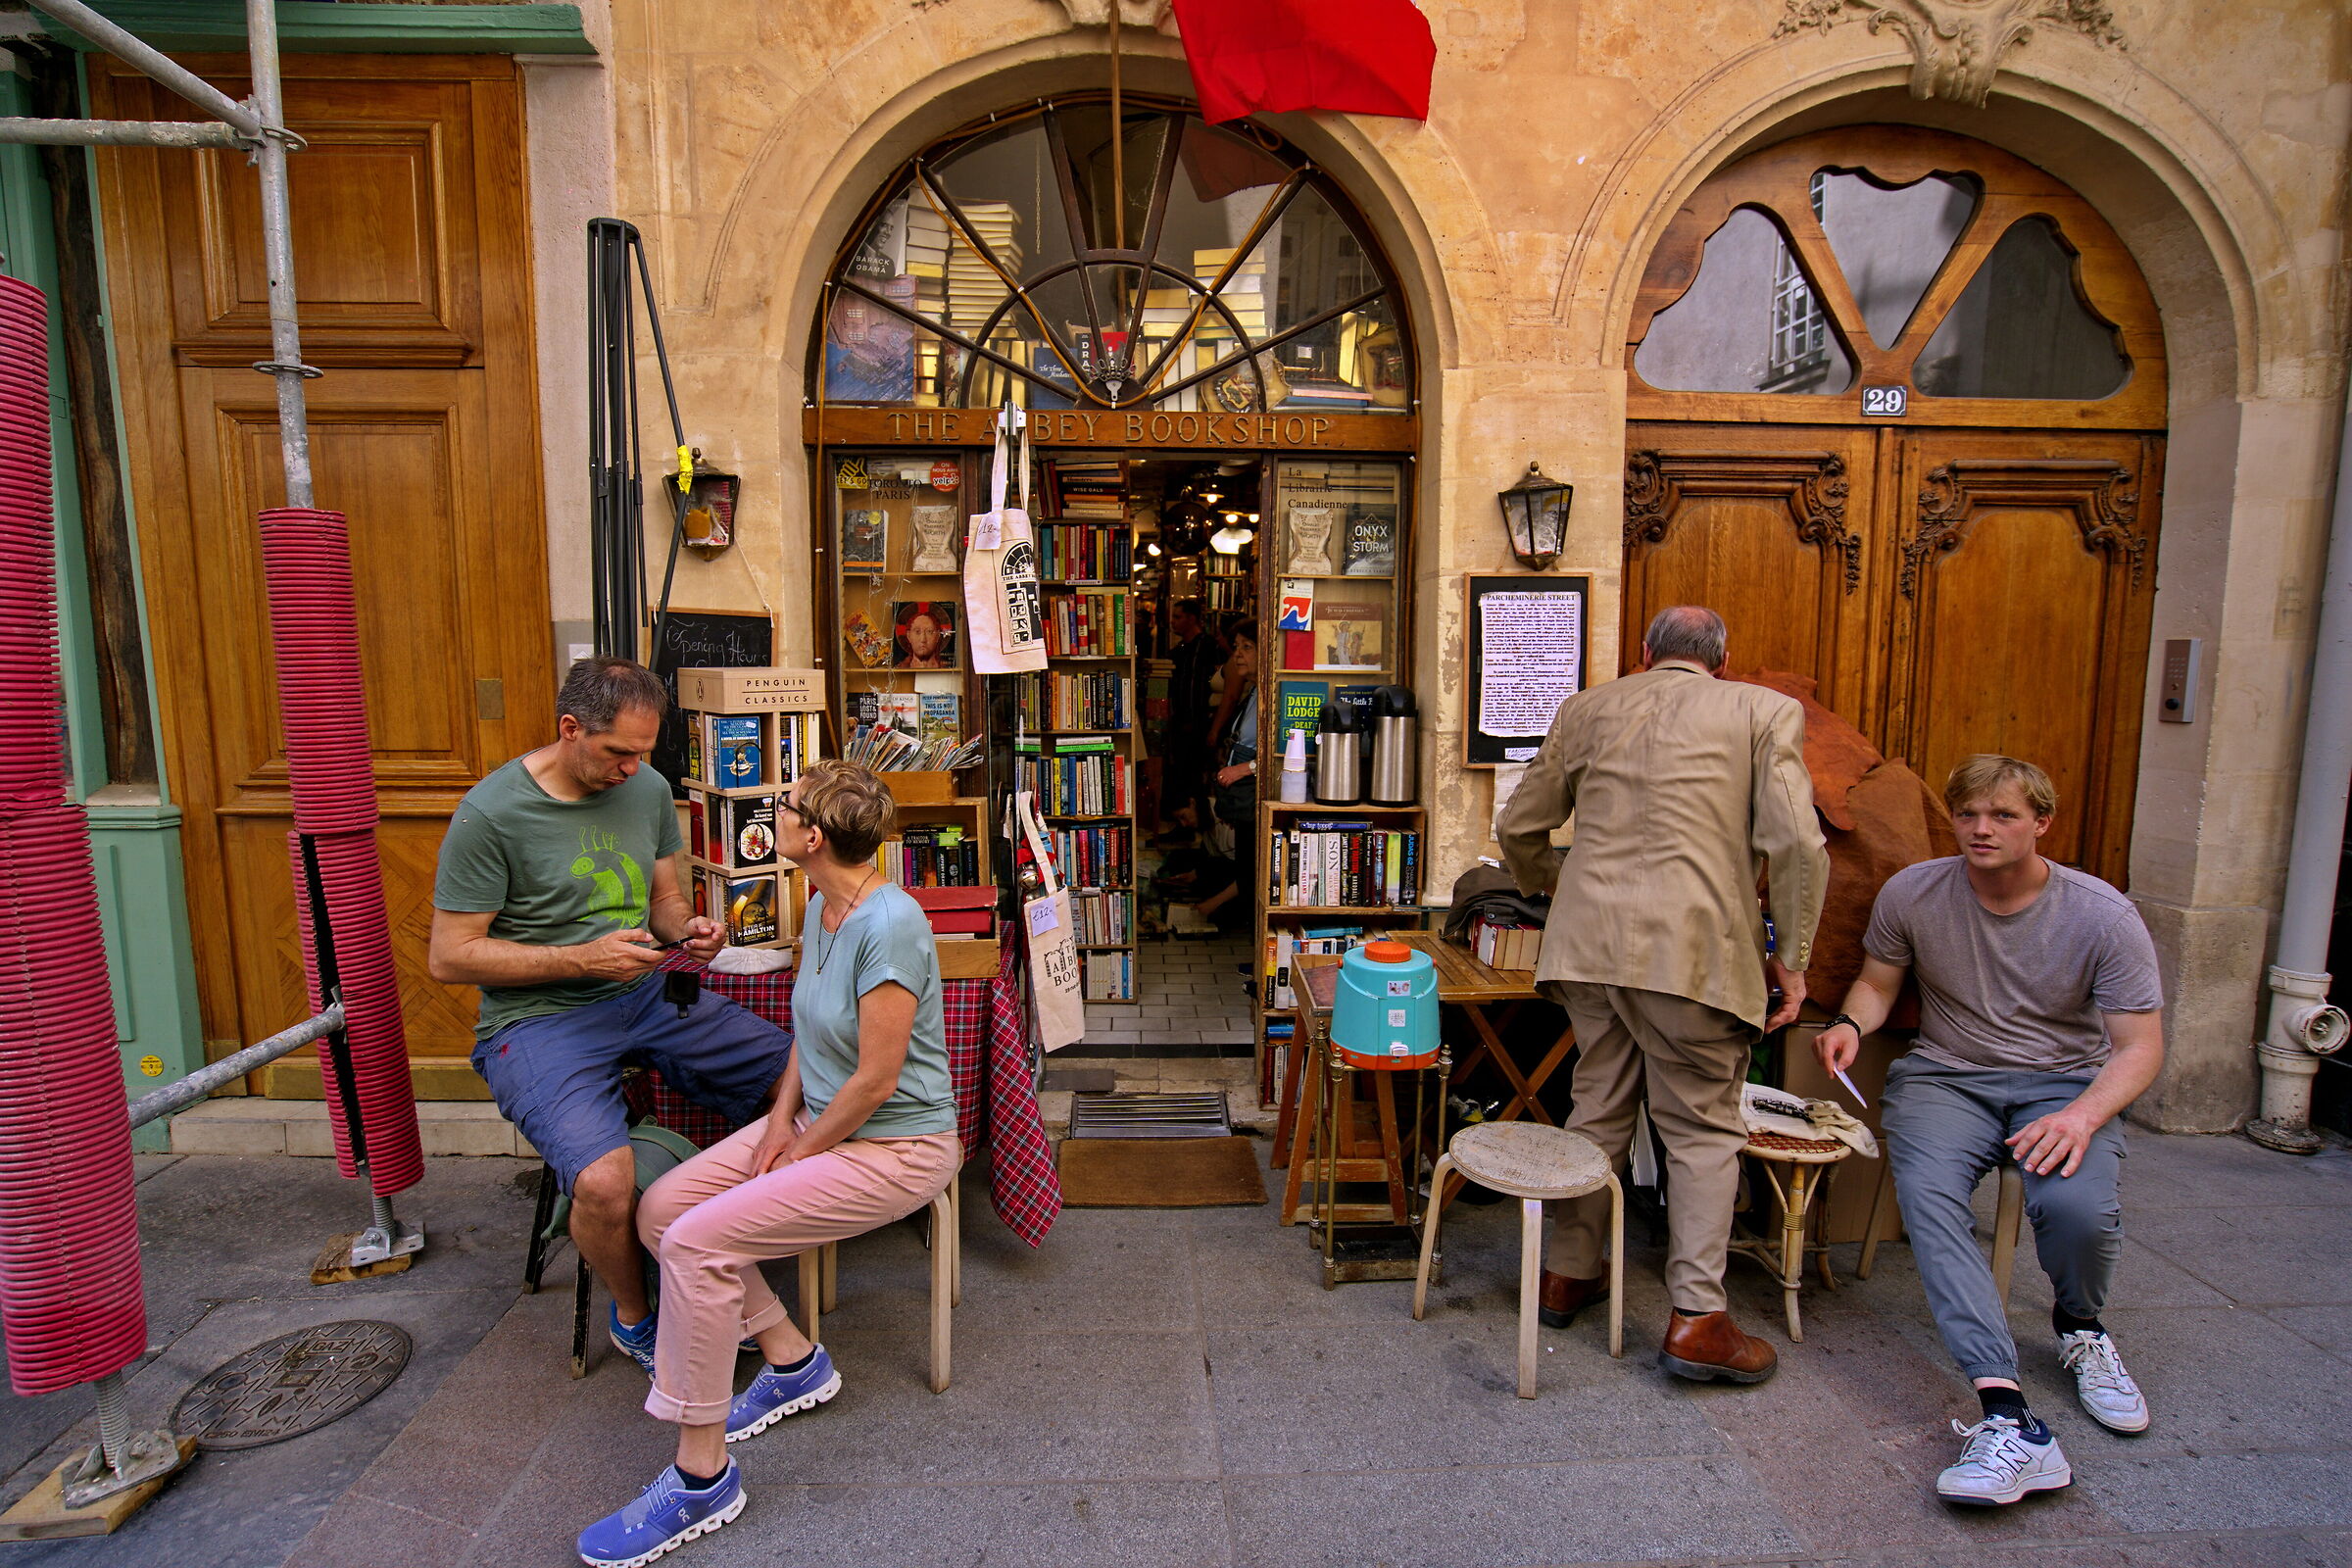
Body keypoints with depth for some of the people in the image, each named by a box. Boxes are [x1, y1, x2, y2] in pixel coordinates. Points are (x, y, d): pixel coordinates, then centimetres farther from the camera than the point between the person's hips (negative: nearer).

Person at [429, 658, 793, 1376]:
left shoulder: (648, 789, 5)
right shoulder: (490, 814, -12)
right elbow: (449, 956, -10)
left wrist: (688, 929, -8)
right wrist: (583, 957, -18)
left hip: (647, 995, 6)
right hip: (540, 1020, -5)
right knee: (607, 1183, -30)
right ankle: (634, 1316, 7)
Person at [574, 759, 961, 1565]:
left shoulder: (889, 924, -27)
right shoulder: (821, 906, 4)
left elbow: (875, 1081, -24)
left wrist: (799, 1154, -10)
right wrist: (782, 1116, 2)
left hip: (894, 1148, -10)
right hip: (819, 1121, 10)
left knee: (699, 1240, -19)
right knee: (661, 1209, 2)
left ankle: (702, 1476, -2)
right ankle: (793, 1359, 17)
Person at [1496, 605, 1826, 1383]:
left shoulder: (1585, 709, 13)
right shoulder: (1764, 711, 4)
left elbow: (1518, 829, 17)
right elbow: (1797, 844, -6)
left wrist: (1555, 886, 35)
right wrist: (1790, 958, 4)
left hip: (1590, 940, 4)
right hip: (1692, 947, -3)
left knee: (1598, 1109, 18)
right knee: (1704, 1128, 10)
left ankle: (1569, 1274, 30)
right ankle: (1696, 1319, 13)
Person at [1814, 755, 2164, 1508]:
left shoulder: (2104, 917, -7)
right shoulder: (1911, 893, -4)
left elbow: (2141, 1046, -6)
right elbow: (1877, 980, 10)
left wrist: (2083, 1115, -25)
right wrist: (1850, 1023, -14)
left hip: (2064, 1081, 0)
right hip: (1945, 1076, 1)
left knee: (2078, 1205, -30)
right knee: (1926, 1195, -30)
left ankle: (2079, 1329, 8)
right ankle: (2008, 1418, -36)